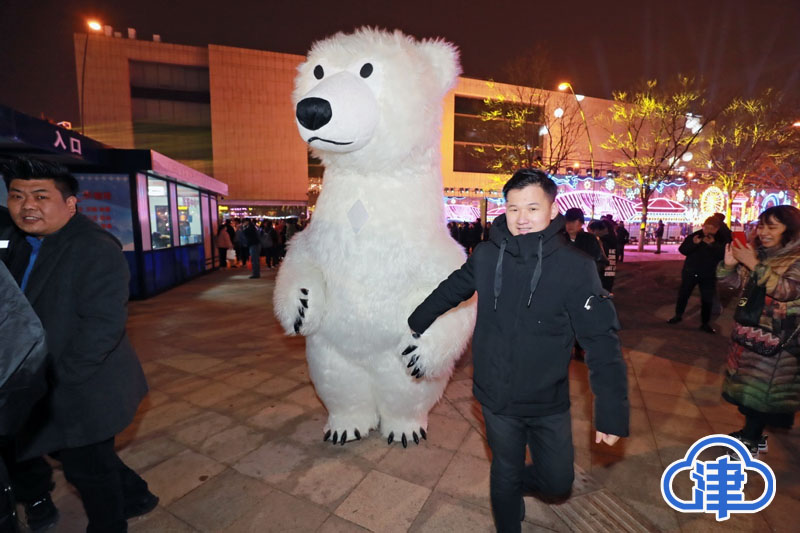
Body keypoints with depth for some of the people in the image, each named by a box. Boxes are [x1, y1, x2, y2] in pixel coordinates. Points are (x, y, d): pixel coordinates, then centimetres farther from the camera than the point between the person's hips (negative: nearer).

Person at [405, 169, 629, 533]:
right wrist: (415, 324, 17)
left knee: (557, 483, 17)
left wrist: (612, 414, -16)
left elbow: (602, 341, -15)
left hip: (549, 404, 0)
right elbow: (451, 290, 6)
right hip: (496, 399, 1)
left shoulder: (575, 266, -16)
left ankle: (518, 479, 50)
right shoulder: (486, 255, -10)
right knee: (504, 476, 19)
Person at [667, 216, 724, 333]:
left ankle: (705, 323, 19)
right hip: (690, 271, 0)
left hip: (708, 275, 0)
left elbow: (722, 255, -18)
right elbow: (682, 250, -12)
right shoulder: (694, 235, -8)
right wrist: (693, 243, -28)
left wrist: (713, 245, -30)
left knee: (707, 300, 5)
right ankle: (678, 315, 28)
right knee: (683, 295, 10)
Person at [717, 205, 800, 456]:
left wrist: (754, 265, -32)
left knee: (761, 387, 3)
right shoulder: (757, 252, 4)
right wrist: (729, 264, -12)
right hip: (748, 330, 6)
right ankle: (751, 431, 31)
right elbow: (734, 281, 7)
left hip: (777, 338, -6)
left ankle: (754, 439, 17)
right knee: (746, 384, 15)